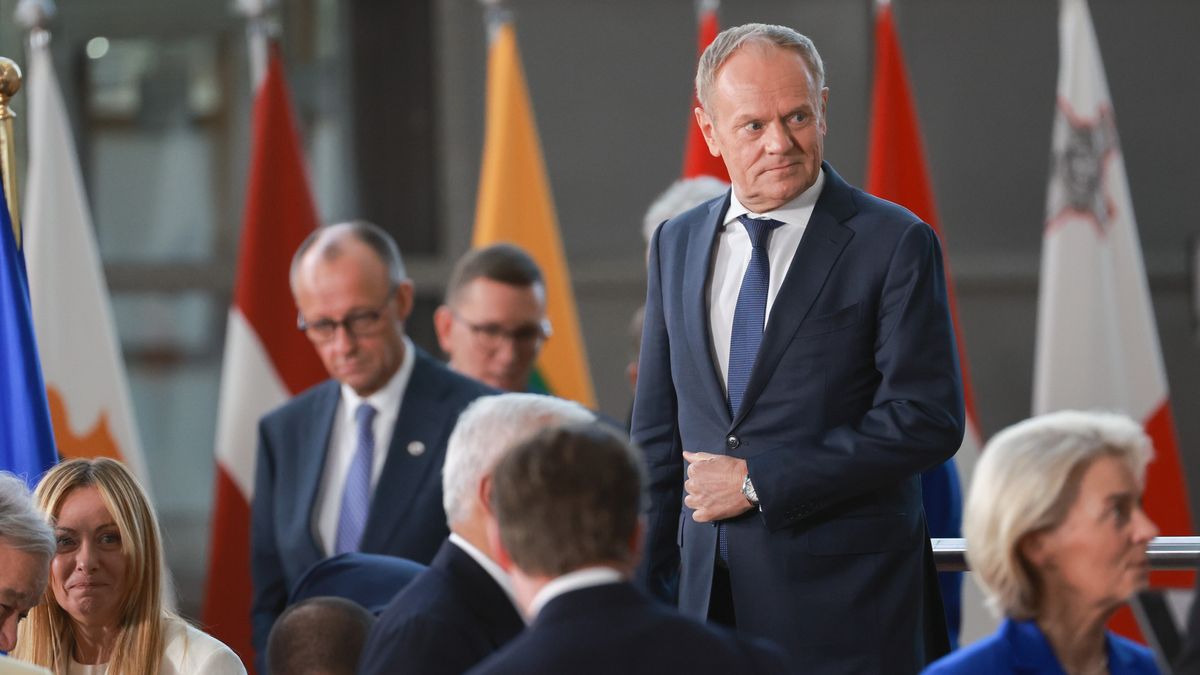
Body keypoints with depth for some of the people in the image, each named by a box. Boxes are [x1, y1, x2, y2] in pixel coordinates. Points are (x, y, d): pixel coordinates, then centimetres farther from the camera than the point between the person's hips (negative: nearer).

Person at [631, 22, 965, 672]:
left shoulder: (892, 242, -5)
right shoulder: (676, 245, 12)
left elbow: (928, 420, -12)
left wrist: (758, 481, -12)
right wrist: (643, 590, 10)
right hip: (709, 593, 4)